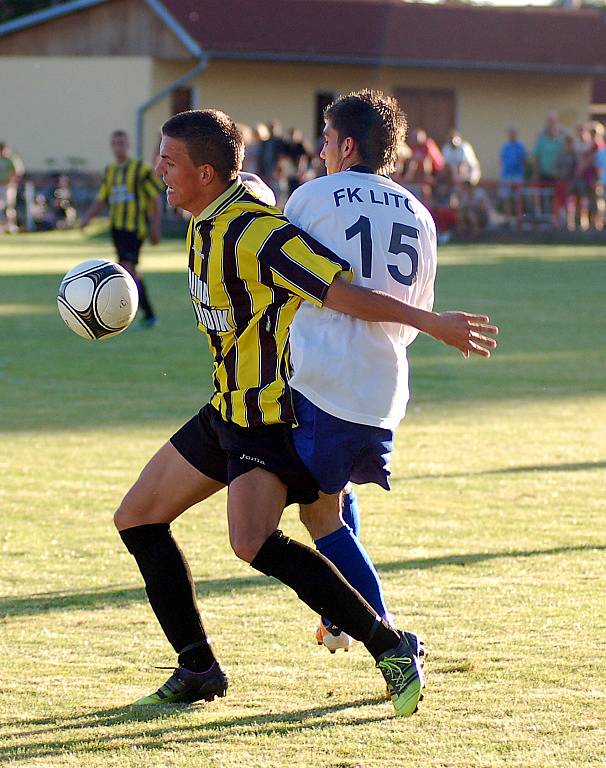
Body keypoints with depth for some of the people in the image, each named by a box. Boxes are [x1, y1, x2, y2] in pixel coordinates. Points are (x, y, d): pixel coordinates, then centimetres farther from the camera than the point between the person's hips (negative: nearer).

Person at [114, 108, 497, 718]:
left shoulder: (254, 233, -24)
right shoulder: (207, 222, 6)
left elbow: (345, 294, -27)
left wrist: (433, 324, -28)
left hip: (273, 418, -10)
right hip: (228, 410, 10)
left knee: (253, 543, -29)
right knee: (137, 519, 10)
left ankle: (391, 647, -22)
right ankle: (198, 670, 17)